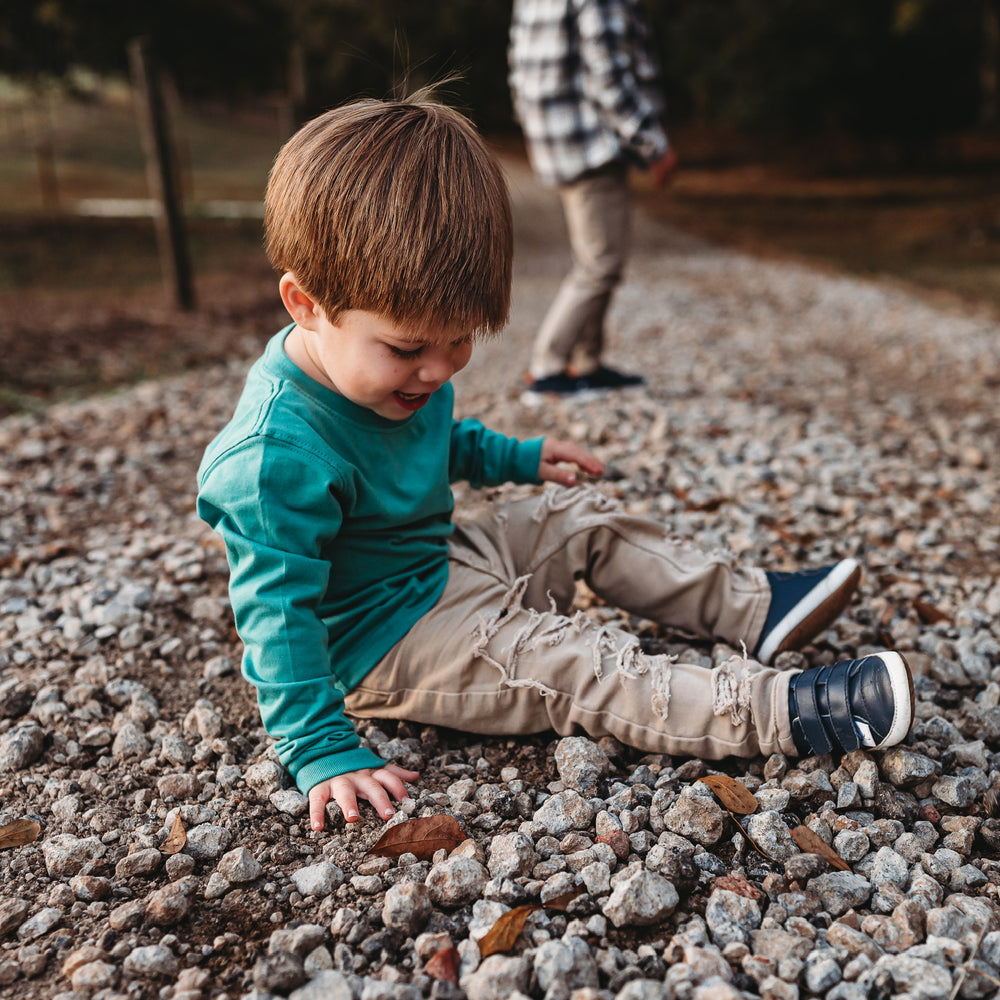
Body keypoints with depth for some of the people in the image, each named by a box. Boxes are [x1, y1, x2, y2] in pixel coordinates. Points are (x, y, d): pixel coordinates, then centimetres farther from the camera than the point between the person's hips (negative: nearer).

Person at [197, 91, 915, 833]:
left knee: (584, 517, 7)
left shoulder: (398, 376, -3)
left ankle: (758, 608, 13)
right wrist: (321, 752, -27)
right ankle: (787, 713, -20)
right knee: (576, 669, -21)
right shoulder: (279, 453, -32)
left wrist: (518, 458, 18)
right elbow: (279, 612, -29)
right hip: (385, 645, -9)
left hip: (441, 562, 9)